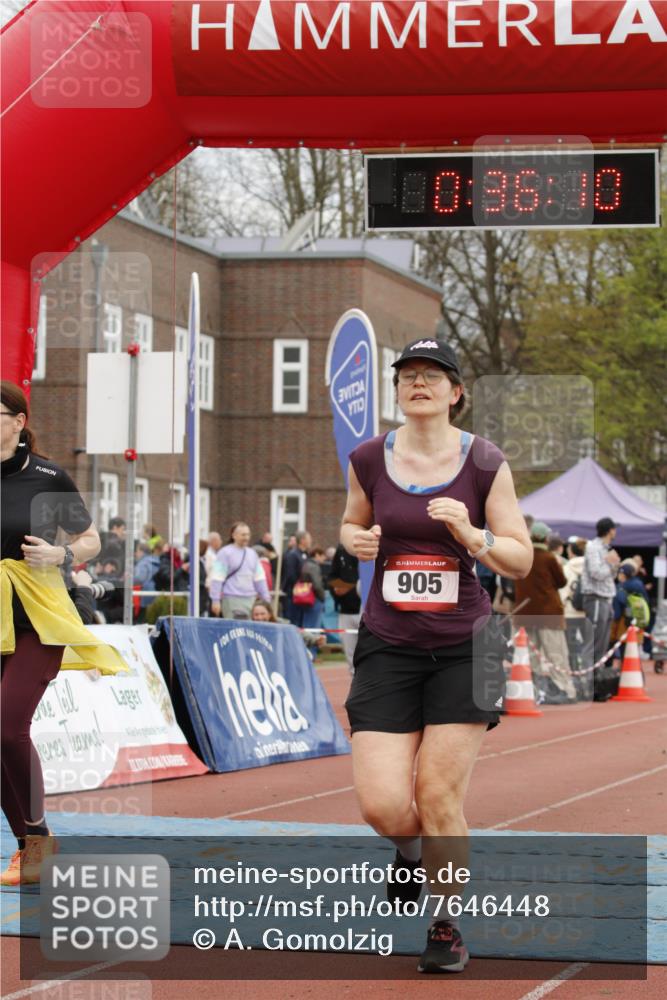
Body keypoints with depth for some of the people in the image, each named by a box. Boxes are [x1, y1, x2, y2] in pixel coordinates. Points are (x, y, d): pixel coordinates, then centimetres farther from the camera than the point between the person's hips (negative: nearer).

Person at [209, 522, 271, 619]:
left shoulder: (252, 553, 15)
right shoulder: (225, 553, -3)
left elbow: (259, 578, 19)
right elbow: (217, 578, -7)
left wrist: (266, 599, 15)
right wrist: (216, 600, -12)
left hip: (251, 600, 6)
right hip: (232, 599, -6)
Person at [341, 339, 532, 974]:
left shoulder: (485, 463, -3)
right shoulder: (368, 459, 2)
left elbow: (521, 560, -1)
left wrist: (471, 536, -19)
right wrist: (358, 541, -4)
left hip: (463, 647, -1)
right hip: (388, 645, 1)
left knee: (439, 799, -5)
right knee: (383, 807, -8)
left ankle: (445, 926, 16)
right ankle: (410, 851, 29)